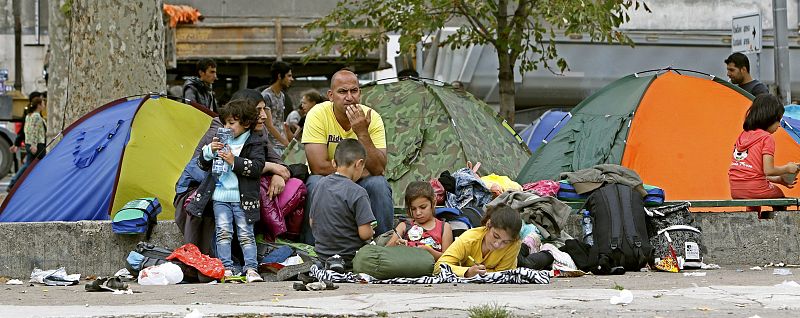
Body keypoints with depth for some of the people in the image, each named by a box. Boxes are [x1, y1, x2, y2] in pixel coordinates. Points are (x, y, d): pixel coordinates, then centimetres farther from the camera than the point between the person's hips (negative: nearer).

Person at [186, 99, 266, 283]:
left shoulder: (254, 143, 2)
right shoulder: (220, 141, 16)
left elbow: (257, 167, -10)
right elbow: (202, 164, 16)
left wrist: (234, 161, -17)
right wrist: (209, 151, -4)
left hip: (242, 197, -3)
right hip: (220, 195, 3)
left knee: (245, 233, -4)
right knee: (223, 231, -5)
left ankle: (251, 268, -5)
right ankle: (225, 268, -5)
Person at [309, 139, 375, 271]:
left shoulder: (321, 184, 1)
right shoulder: (357, 193, -19)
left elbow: (312, 223, 9)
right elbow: (365, 234, -20)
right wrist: (371, 231, 2)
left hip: (323, 253, 7)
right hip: (351, 255, -7)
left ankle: (331, 260, -2)